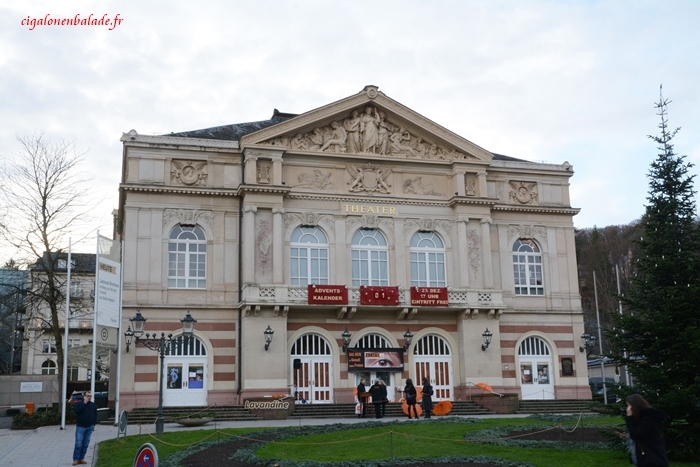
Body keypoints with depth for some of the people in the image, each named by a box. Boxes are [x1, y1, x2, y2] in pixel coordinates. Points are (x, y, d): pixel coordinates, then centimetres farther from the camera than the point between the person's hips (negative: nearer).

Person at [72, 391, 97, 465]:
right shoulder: (79, 403, 0)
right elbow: (76, 411, -19)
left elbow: (95, 415, 13)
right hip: (81, 426, -4)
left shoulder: (93, 405, 9)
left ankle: (81, 458, 11)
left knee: (85, 444, 5)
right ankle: (76, 459, -5)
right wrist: (84, 403, -17)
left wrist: (93, 424, 5)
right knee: (78, 444, -9)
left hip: (89, 427, 4)